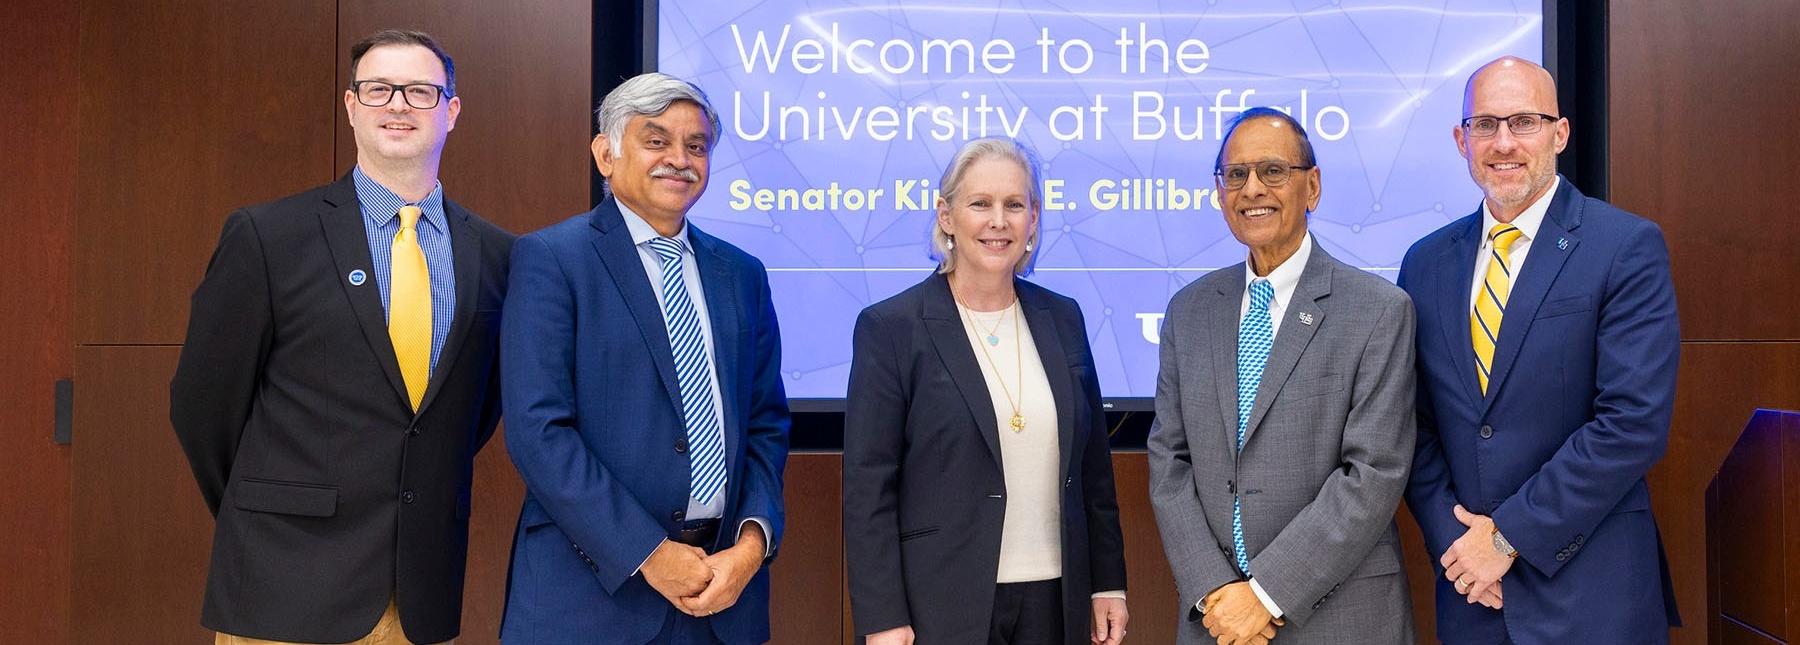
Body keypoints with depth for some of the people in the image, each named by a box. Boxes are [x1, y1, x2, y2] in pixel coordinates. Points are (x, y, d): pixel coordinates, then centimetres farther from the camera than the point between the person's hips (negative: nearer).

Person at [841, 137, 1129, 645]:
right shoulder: (889, 327, -7)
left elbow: (1092, 467, 12)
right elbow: (868, 489, -8)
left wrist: (1108, 582, 10)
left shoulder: (1062, 319, 7)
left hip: (1053, 600, 4)